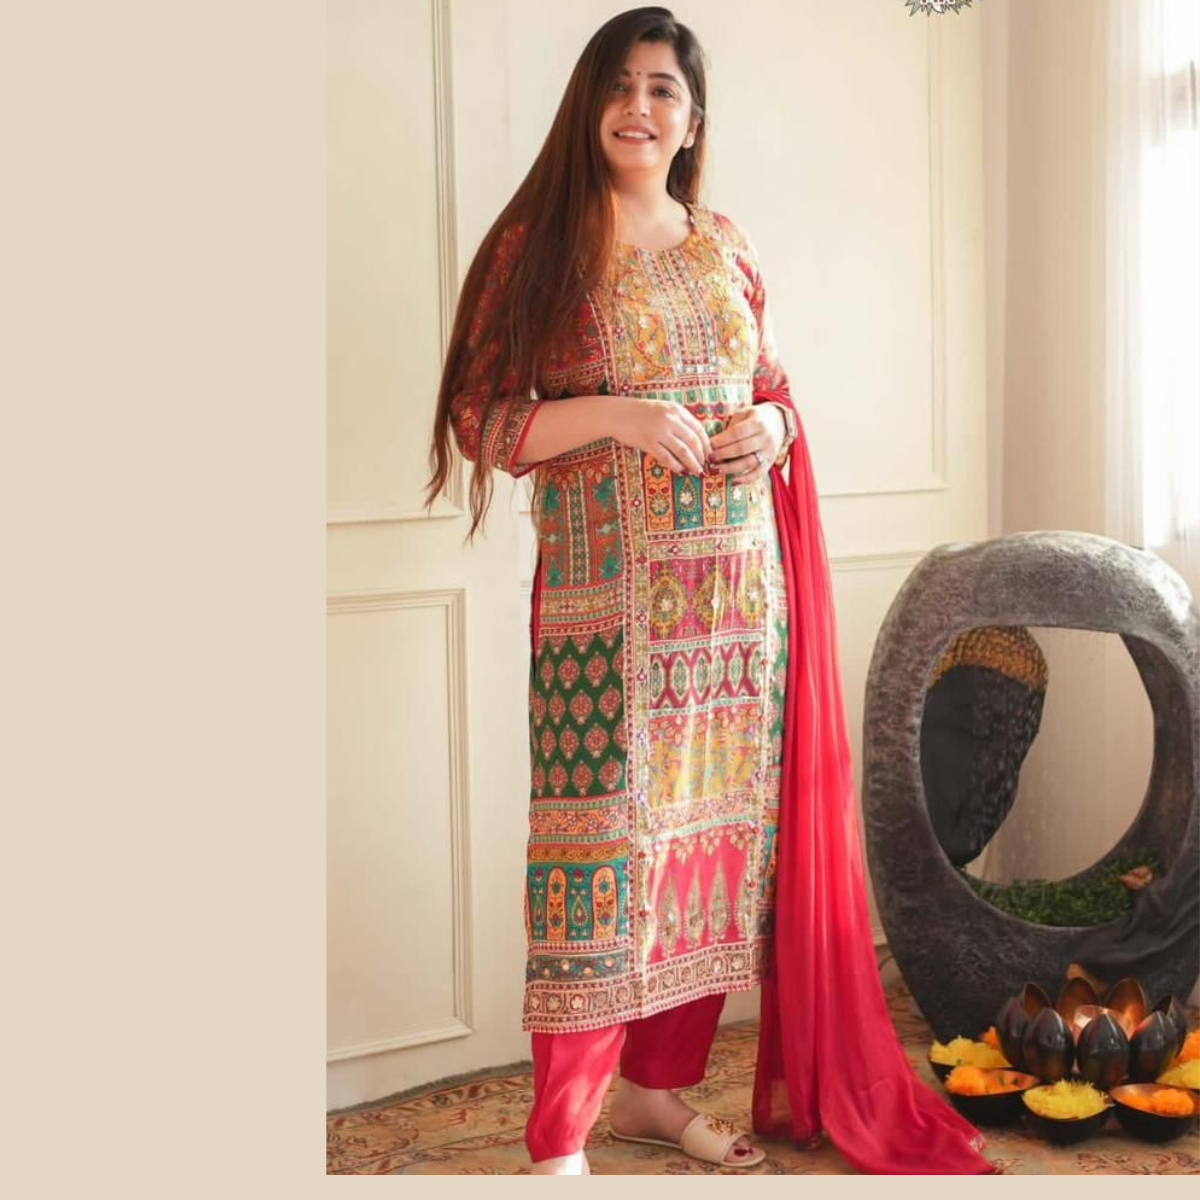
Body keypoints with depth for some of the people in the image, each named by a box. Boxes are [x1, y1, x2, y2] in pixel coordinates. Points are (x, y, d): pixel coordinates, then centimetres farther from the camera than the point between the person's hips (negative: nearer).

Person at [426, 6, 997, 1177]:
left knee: (718, 828, 8)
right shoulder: (538, 244, -1)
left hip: (736, 591, 5)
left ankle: (658, 1086, 23)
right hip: (608, 597, -5)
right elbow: (479, 420, -5)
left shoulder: (723, 248, 12)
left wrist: (768, 429, -2)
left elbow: (776, 391, 21)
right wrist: (615, 415, -18)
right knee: (603, 837, -6)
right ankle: (556, 1143, 3)